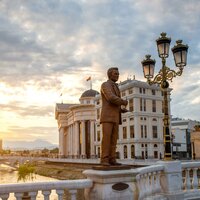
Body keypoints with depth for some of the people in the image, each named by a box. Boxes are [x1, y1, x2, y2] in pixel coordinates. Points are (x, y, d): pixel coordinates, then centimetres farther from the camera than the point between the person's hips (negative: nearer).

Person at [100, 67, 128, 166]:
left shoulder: (115, 88, 26)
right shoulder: (105, 85, -4)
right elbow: (111, 98, -21)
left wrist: (122, 110, 10)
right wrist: (124, 102, -4)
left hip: (115, 117, 8)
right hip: (107, 116, -8)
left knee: (113, 139, 1)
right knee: (106, 138, -14)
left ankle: (112, 160, 1)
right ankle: (104, 160, -12)